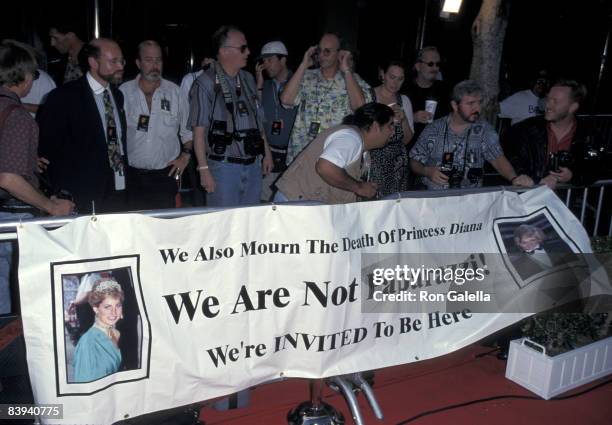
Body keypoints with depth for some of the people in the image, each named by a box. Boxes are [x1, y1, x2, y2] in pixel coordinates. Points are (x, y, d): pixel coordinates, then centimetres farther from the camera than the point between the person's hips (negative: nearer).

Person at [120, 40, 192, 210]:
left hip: (165, 176, 0)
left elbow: (188, 129, 14)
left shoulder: (175, 92, 6)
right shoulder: (124, 92, 3)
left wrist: (185, 155, 3)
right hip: (131, 175, 0)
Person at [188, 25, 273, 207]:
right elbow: (199, 131, -11)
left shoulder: (248, 79, 11)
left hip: (253, 164, 6)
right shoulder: (206, 84, -10)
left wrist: (266, 152, 16)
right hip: (224, 166, -6)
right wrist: (204, 169, -14)